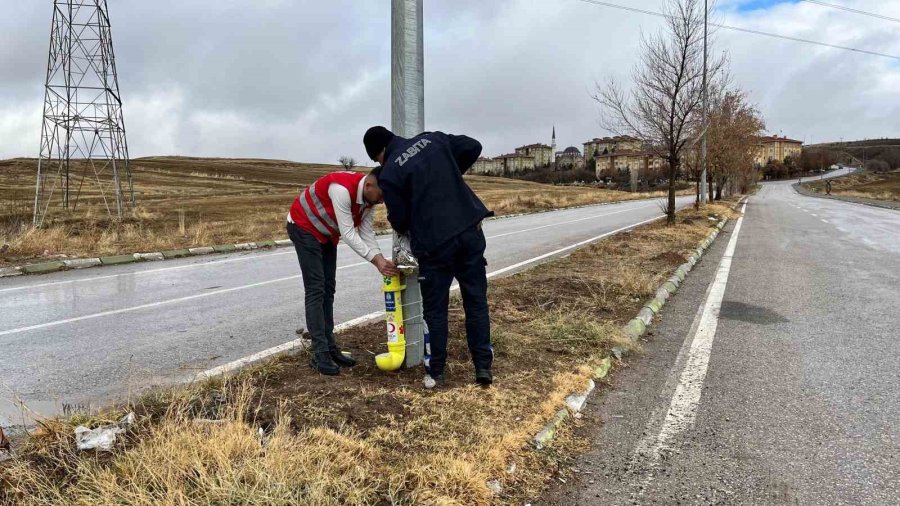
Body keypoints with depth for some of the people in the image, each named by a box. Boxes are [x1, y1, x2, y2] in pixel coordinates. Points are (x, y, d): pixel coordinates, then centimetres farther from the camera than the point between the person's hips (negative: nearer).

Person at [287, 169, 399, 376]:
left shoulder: (369, 198, -9)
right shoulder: (342, 189, -35)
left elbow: (366, 232, -8)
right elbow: (348, 234, -35)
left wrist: (381, 260, -21)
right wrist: (376, 260, -38)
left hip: (327, 234, 8)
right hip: (304, 227, -8)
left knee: (328, 289, 7)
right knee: (316, 289, -14)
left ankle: (330, 347, 11)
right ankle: (320, 353, -12)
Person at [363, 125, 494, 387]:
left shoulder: (388, 174, -5)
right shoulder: (432, 139, 8)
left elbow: (399, 220, -1)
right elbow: (473, 147, 11)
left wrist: (407, 230, 22)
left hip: (434, 244, -4)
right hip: (470, 232, 4)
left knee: (436, 310, 10)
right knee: (476, 302, 11)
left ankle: (436, 372, 18)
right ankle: (483, 366, 13)